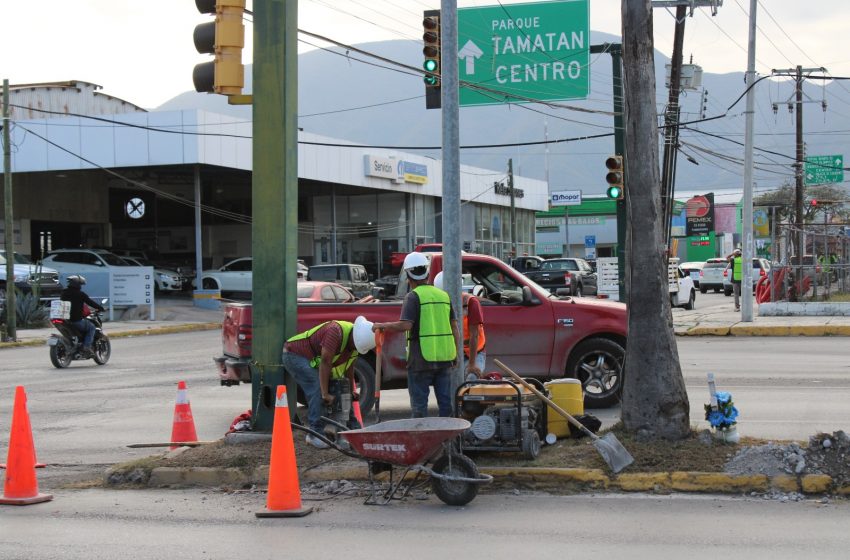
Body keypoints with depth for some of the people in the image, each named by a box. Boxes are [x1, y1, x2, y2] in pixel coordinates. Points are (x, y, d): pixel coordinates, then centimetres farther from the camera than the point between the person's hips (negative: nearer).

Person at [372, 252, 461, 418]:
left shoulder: (413, 296, -8)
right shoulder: (443, 295, 11)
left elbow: (405, 325, -20)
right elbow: (454, 326, 10)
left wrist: (382, 326, -7)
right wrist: (455, 354, 15)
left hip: (421, 358, -5)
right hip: (444, 357, 5)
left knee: (419, 404, 1)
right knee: (445, 401, 11)